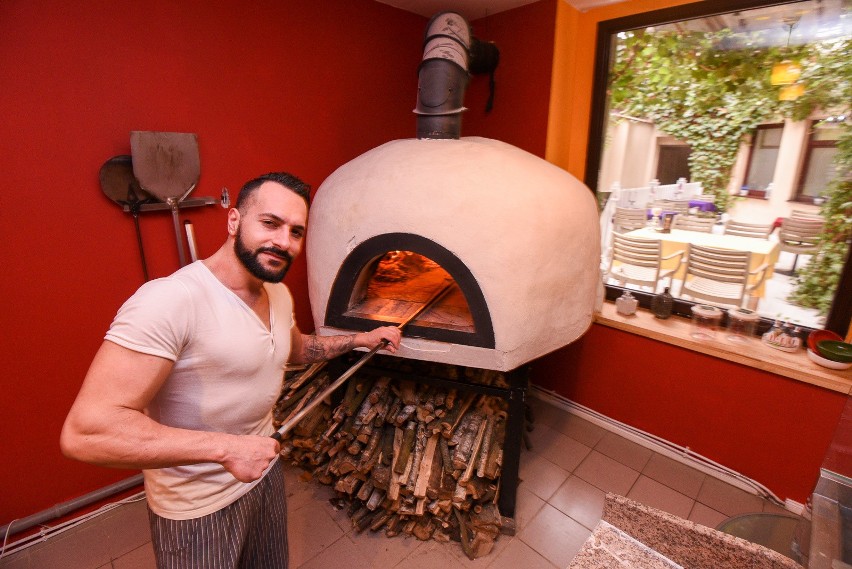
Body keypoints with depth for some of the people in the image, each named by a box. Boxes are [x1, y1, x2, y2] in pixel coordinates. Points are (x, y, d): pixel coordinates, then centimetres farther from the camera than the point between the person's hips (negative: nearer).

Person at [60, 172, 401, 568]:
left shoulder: (279, 294, -2)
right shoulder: (170, 301, -31)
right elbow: (84, 432, -31)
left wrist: (360, 339, 9)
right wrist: (226, 447, -33)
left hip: (264, 471, 8)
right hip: (197, 507, -7)